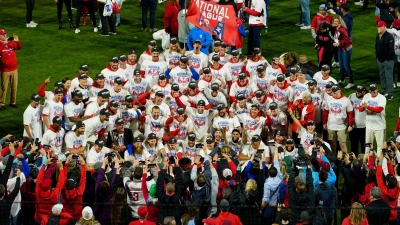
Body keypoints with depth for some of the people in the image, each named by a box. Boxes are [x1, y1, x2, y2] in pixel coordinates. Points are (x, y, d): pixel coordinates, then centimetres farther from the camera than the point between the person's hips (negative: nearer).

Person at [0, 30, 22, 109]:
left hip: (14, 69, 5)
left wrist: (17, 41, -14)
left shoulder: (11, 43, 7)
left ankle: (13, 102, 22)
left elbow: (19, 47, 4)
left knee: (14, 87, 11)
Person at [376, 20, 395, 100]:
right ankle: (384, 91, 28)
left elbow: (391, 49, -18)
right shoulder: (378, 36, 10)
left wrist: (388, 58, -17)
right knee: (382, 75, 16)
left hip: (388, 60, -8)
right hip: (380, 60, 8)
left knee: (388, 76, -7)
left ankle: (390, 93, -5)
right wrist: (377, 55, 13)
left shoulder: (389, 37, -16)